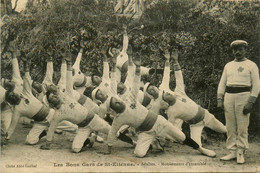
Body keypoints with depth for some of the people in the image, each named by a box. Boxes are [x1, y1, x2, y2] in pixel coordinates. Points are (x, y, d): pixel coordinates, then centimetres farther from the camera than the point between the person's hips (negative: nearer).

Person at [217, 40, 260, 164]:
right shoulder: (228, 65, 18)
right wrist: (220, 99, 6)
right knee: (230, 126, 3)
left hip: (243, 95, -4)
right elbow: (222, 83, 17)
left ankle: (240, 153, 2)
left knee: (242, 127, -6)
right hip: (229, 96, 4)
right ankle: (232, 152, 9)